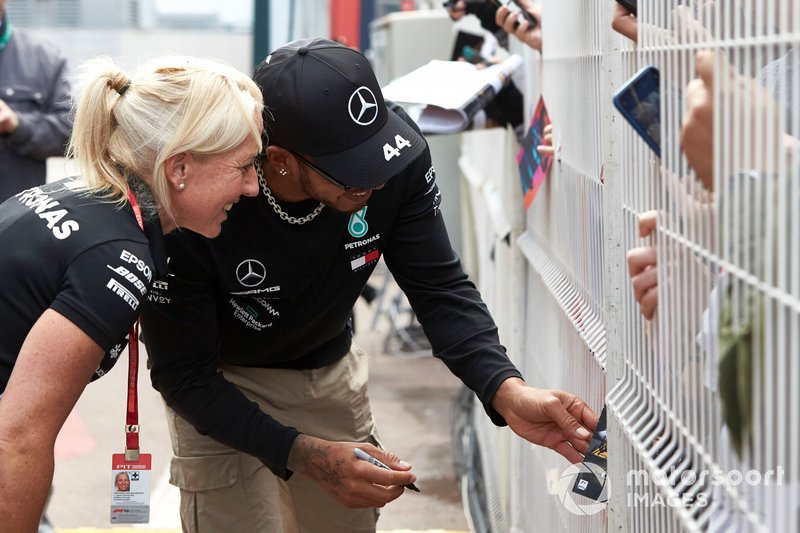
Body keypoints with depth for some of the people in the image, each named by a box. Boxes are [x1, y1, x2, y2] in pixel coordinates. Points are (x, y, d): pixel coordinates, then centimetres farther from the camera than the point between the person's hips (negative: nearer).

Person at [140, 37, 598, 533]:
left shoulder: (400, 153, -26)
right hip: (224, 386, -4)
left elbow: (440, 288, -18)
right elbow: (183, 375, -27)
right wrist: (305, 456, -37)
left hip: (330, 367, 4)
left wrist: (509, 391, -35)